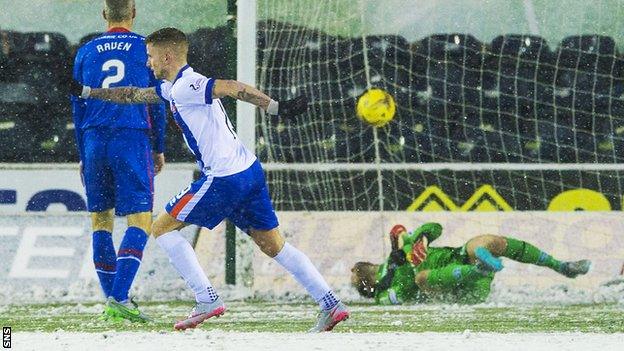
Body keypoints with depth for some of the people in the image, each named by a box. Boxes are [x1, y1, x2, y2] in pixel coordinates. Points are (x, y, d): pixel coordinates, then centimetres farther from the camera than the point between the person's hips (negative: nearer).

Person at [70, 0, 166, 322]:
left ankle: (112, 299, 11)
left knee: (101, 219, 13)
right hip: (133, 140, -3)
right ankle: (119, 298, -21)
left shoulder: (86, 52, 10)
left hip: (94, 141, 3)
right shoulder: (145, 48, 4)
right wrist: (159, 148, 16)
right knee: (140, 220, -5)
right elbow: (157, 102, 7)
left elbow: (77, 107, 14)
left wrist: (83, 156, 21)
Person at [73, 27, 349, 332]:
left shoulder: (185, 87, -11)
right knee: (274, 246, 9)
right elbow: (134, 95, 31)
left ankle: (207, 300, -5)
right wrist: (88, 92, 32)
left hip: (224, 179, -9)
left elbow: (232, 88, -24)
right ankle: (331, 305, 3)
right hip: (249, 171, 9)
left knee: (162, 227, 2)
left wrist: (275, 107, -32)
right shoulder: (174, 88, 18)